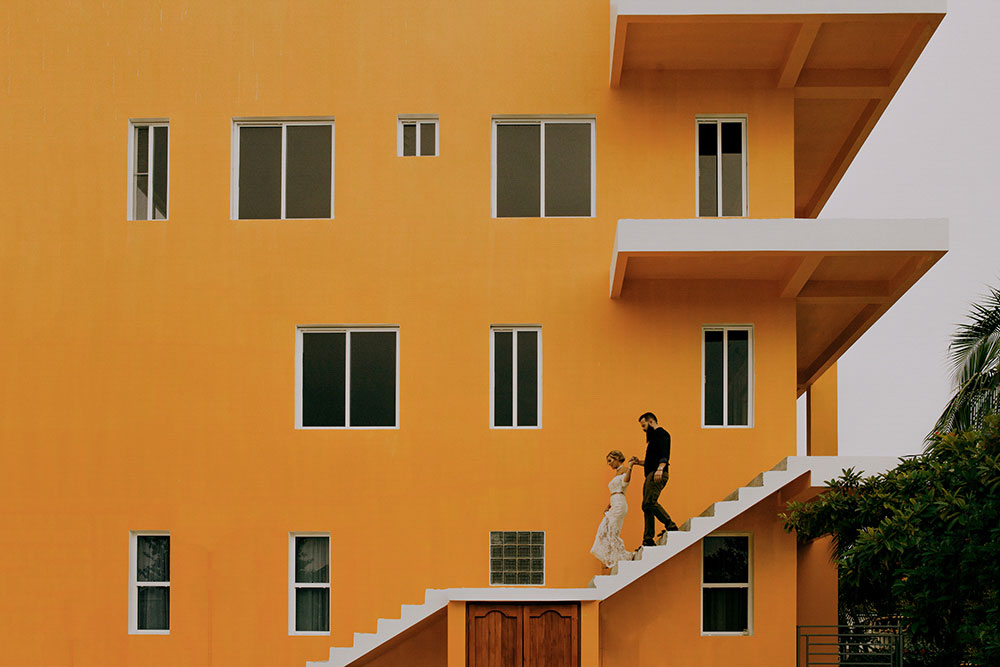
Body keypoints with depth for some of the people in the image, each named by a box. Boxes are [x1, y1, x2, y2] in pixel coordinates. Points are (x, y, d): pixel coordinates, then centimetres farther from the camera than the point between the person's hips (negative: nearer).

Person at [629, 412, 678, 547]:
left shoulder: (661, 433, -3)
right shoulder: (653, 436, 29)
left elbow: (664, 454, -19)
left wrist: (660, 469, -33)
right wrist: (640, 462, 21)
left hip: (657, 475, -11)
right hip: (651, 475, 11)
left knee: (650, 502, -23)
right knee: (647, 506, 5)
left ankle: (670, 525, -23)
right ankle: (648, 540, 3)